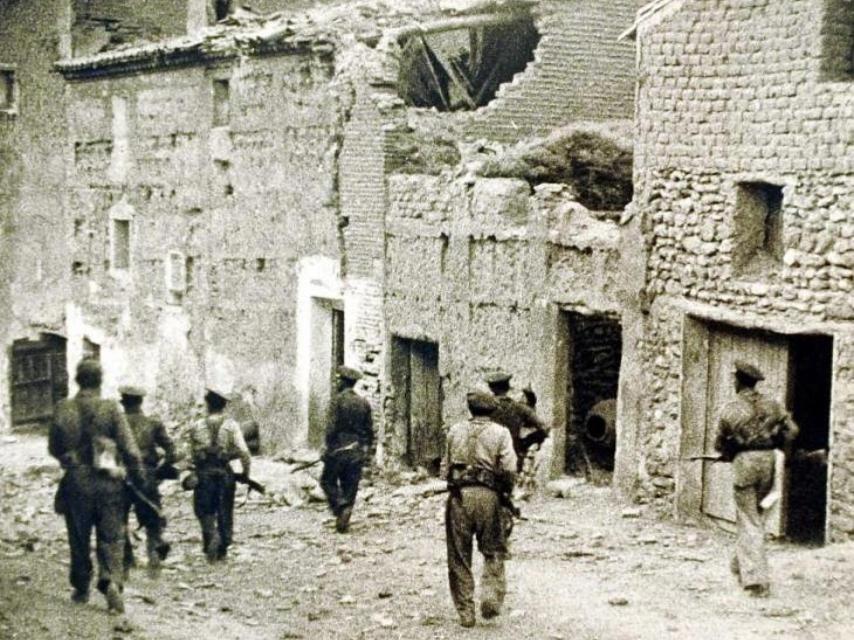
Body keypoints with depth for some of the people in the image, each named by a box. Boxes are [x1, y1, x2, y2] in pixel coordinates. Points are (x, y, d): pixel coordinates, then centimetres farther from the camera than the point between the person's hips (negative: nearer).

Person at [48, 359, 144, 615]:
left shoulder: (63, 409, -4)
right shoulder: (110, 409, -9)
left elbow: (53, 448, 7)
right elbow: (129, 449, -10)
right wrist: (138, 479, 1)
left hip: (76, 481, 2)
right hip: (109, 482, -1)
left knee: (79, 539, 16)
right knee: (111, 538, 7)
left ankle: (81, 589, 26)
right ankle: (112, 582, -14)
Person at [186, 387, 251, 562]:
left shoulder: (197, 426, 1)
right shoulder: (231, 425, -2)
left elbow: (193, 453, 10)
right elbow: (243, 452, -11)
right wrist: (246, 472, 2)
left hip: (203, 474, 0)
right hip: (225, 472, 0)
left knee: (205, 510, 10)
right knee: (225, 512, 11)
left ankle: (211, 535, -17)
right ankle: (222, 551, 14)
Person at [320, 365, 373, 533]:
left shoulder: (338, 400, -9)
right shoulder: (364, 403, 8)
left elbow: (332, 427, -14)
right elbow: (369, 430, 10)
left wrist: (329, 447, -8)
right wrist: (366, 452, 18)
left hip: (339, 450, -5)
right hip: (357, 453, 5)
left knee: (328, 481, 9)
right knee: (350, 487, 8)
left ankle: (340, 507, -12)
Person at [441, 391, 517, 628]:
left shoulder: (455, 431, 12)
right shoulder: (500, 433, 3)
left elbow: (445, 467, 12)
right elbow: (509, 469, -7)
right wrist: (507, 490, 10)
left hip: (458, 495, 2)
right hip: (488, 495, -2)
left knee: (459, 556, 9)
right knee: (494, 551, 14)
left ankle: (465, 612, 10)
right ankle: (491, 597, -4)